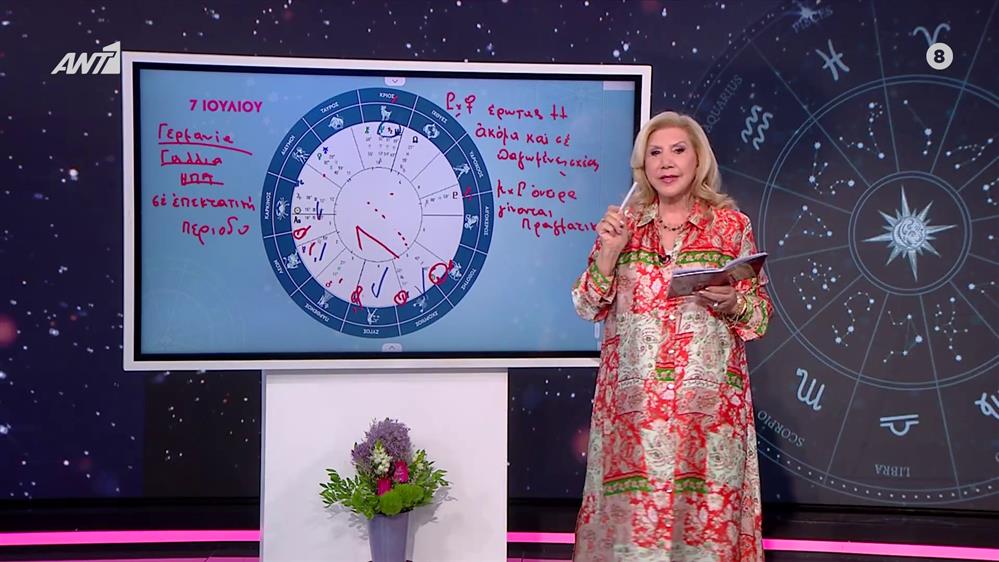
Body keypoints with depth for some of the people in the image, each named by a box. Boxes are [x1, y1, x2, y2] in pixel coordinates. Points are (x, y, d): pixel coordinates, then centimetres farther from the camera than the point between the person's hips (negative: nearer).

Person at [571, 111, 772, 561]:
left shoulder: (732, 225, 3)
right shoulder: (623, 224, 8)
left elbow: (761, 312, 6)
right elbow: (588, 308, 6)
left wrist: (732, 303, -14)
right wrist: (609, 252, -7)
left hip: (707, 399, -1)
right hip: (633, 399, 1)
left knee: (706, 504, 0)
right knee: (634, 504, 1)